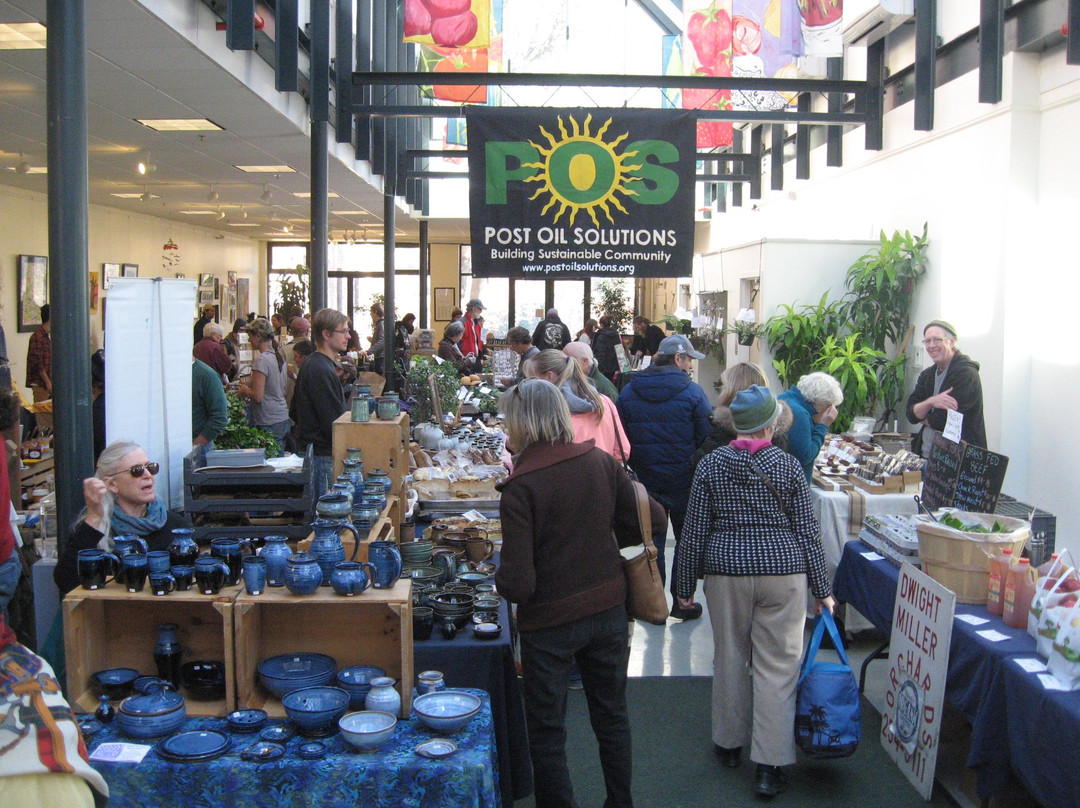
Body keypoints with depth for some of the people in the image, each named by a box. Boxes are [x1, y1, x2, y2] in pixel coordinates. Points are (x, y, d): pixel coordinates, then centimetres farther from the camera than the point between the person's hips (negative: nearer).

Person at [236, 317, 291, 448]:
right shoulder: (279, 357, 11)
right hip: (283, 419, 9)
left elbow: (257, 396, -19)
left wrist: (244, 390, 1)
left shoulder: (261, 360, -14)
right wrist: (248, 388, 19)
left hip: (268, 424, -8)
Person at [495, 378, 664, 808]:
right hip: (608, 609, 5)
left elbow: (517, 583, -24)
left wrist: (500, 579, -2)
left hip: (550, 620, -5)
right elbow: (653, 517, 0)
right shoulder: (600, 462, -7)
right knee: (611, 714, 24)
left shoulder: (520, 487, -21)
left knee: (546, 729, 14)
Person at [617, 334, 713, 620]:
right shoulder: (692, 392, -10)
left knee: (652, 537, 12)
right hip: (683, 479, -3)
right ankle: (682, 601, 15)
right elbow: (708, 438, -8)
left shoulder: (628, 392, 2)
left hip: (645, 478, 3)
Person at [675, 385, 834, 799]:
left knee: (729, 660, 15)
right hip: (783, 572, -1)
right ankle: (769, 765, 5)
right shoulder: (788, 466, -4)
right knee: (777, 667, 3)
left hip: (726, 571, 2)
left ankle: (729, 743, 31)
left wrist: (685, 585, 9)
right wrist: (822, 589, 6)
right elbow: (807, 531, -1)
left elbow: (694, 531, 0)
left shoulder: (711, 465, -2)